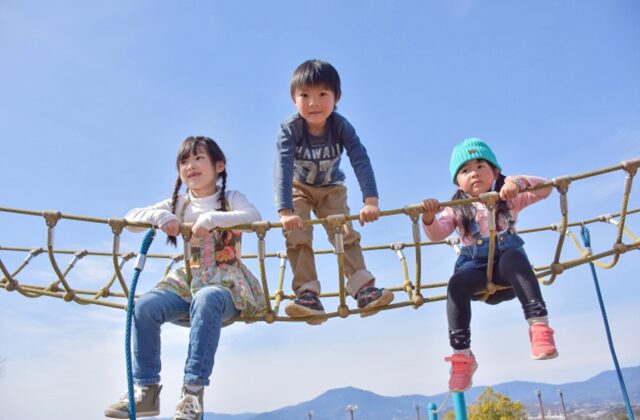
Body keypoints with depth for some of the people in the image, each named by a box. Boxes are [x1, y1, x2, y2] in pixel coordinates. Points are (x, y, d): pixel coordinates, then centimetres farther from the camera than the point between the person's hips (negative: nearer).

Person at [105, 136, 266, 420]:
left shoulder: (230, 199, 1)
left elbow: (254, 216, -21)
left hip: (225, 283, -4)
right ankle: (145, 388, -9)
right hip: (184, 282, 4)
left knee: (205, 300, -39)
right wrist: (160, 216, -15)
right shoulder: (178, 204, 11)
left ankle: (193, 392, -30)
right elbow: (130, 218, 6)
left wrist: (210, 218, -30)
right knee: (144, 306, -23)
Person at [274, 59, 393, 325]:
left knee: (345, 232, -14)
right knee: (297, 236, -18)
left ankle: (363, 288, -11)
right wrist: (285, 212, -53)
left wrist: (371, 201, -49)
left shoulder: (341, 126, -27)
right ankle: (307, 295, -16)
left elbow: (360, 161, -36)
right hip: (298, 189, -1)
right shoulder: (290, 129, -30)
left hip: (331, 189, 1)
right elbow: (283, 168, -41)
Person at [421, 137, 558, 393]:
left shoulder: (509, 198, 9)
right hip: (476, 266, 1)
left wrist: (519, 182, -25)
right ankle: (462, 354, -25)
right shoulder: (456, 209, 8)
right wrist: (429, 219, -29)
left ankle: (539, 325, -39)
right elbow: (437, 234, -6)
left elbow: (544, 189, -3)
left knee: (513, 257, -36)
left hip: (506, 259, 0)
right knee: (457, 284, -32)